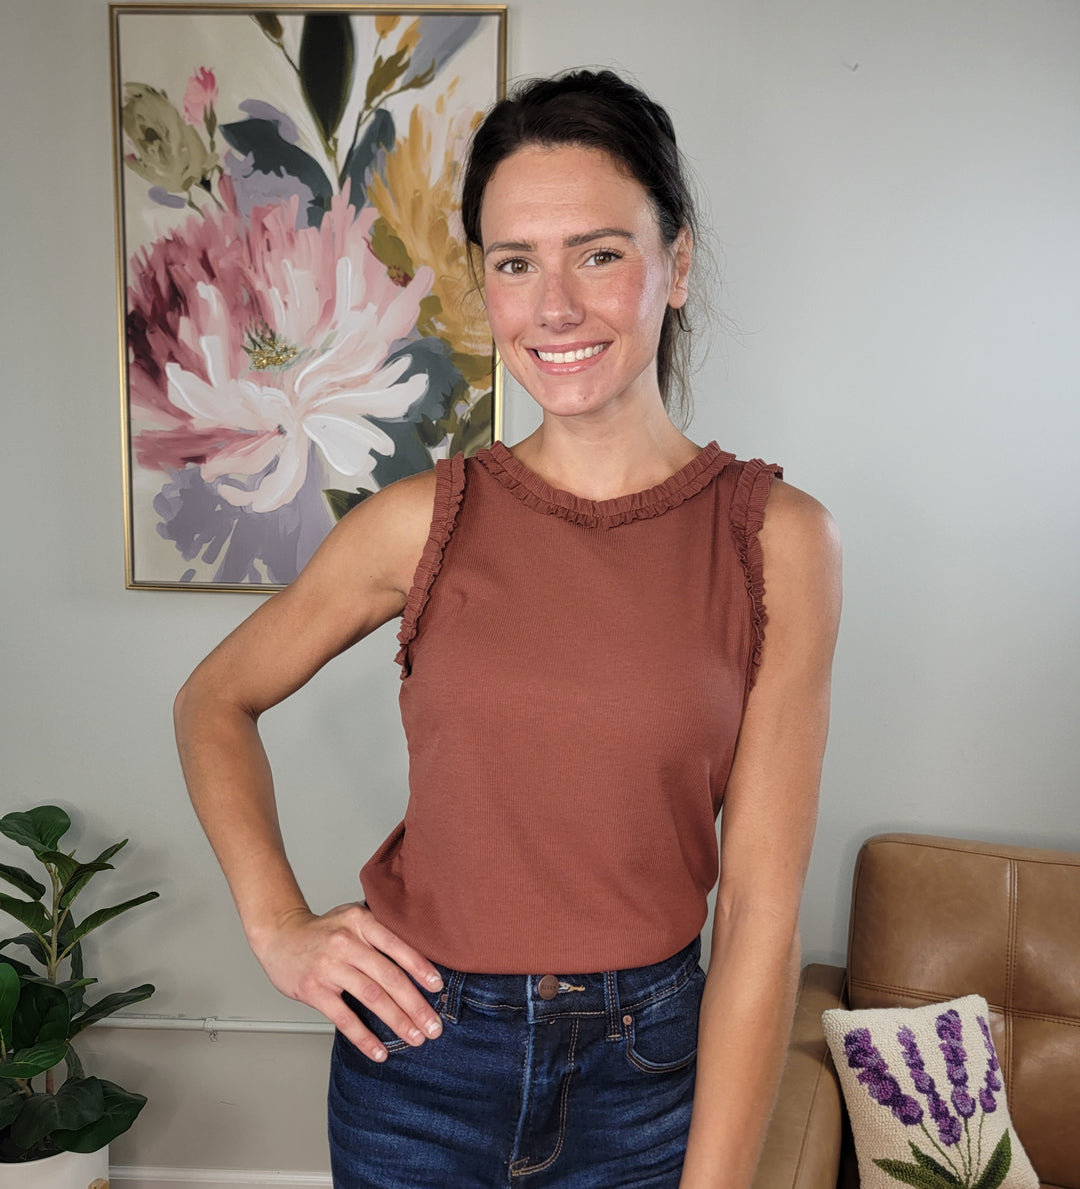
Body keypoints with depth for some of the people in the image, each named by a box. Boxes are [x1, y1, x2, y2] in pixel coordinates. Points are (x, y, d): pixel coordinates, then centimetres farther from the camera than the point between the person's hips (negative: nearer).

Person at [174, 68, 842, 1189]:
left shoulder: (777, 537, -12)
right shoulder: (425, 520, -10)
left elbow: (760, 909, -12)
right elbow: (215, 700, 5)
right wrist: (277, 926, -7)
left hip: (650, 1064, 0)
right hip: (417, 1049, 1)